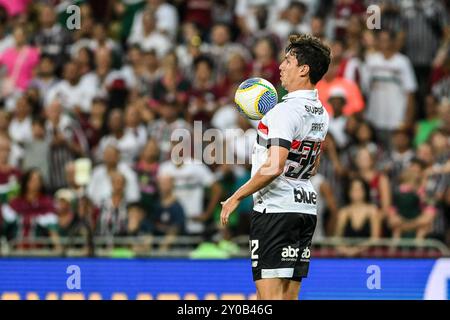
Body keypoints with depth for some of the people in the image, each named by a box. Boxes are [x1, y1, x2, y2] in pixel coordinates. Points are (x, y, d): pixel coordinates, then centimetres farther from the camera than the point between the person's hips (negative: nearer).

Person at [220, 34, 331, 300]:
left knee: (269, 296, -8)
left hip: (276, 208, -9)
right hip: (306, 207, 9)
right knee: (290, 296, 9)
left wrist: (237, 197, -15)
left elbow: (274, 167, -25)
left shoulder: (286, 111, -17)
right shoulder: (321, 113, 11)